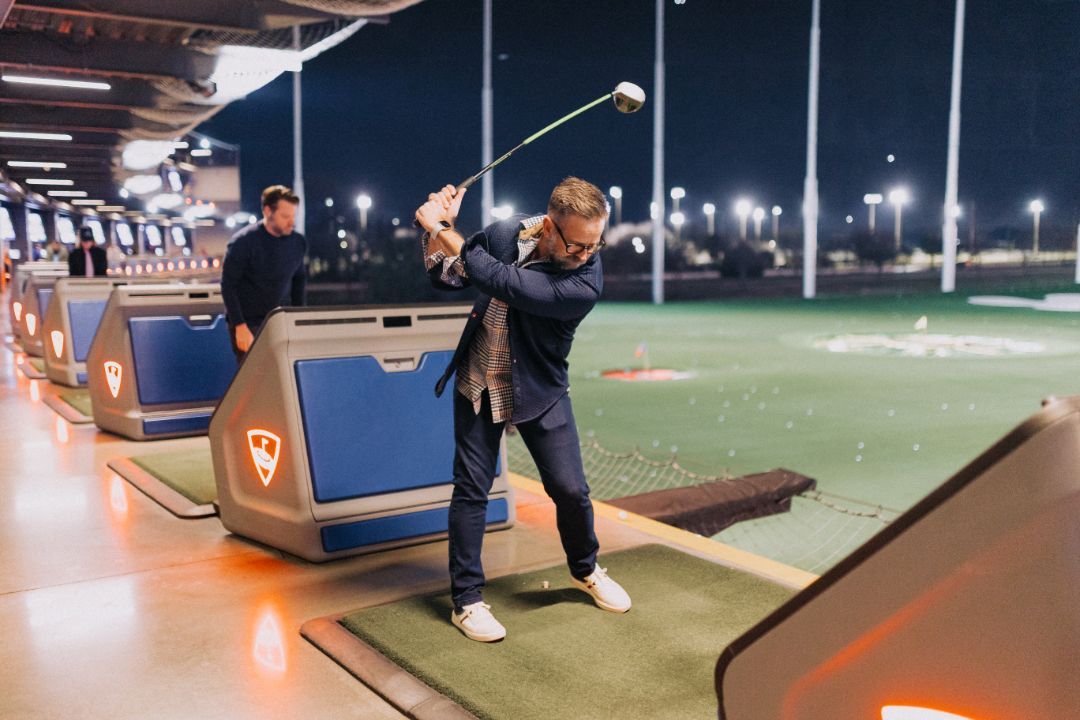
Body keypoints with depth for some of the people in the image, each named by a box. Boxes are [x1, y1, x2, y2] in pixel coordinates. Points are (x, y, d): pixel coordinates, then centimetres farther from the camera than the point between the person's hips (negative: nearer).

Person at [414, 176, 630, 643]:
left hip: (539, 391, -2)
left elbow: (503, 283, -34)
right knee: (471, 490, 2)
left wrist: (443, 231, -28)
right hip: (479, 382, 2)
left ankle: (585, 570, 31)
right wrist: (436, 233, -19)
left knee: (570, 490, 1)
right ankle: (467, 601, 15)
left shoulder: (585, 284, -26)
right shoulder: (505, 233, -11)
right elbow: (446, 276, 1)